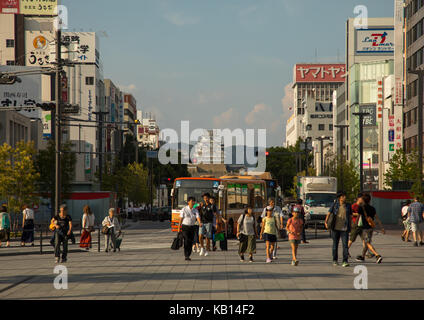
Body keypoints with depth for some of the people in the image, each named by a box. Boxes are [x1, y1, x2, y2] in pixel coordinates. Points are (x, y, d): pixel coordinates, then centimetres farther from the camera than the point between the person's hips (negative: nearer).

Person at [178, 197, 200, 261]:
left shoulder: (195, 210, 3)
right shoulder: (184, 209, -7)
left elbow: (198, 217, -12)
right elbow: (181, 219, -6)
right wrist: (179, 228, -7)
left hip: (192, 227, 4)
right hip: (185, 227, -4)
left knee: (190, 242, 4)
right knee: (186, 241, -14)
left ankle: (188, 255, 15)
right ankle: (186, 256, -15)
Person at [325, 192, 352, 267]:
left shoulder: (348, 206, 5)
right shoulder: (335, 205, 1)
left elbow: (350, 217, 11)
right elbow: (329, 213, -3)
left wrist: (350, 227, 11)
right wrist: (326, 222, -18)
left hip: (344, 229, 0)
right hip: (335, 228, 0)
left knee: (345, 245, -11)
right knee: (335, 244, 10)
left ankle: (345, 261, -12)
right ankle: (335, 260, 23)